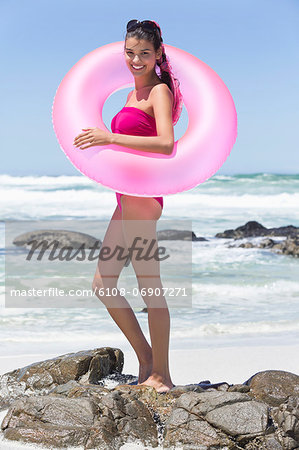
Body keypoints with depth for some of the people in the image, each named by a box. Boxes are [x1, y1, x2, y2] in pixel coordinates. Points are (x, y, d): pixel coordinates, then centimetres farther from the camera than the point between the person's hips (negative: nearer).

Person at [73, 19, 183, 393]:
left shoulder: (159, 90, -6)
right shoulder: (133, 93, 20)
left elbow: (166, 144, -22)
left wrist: (111, 138, -22)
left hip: (142, 194, -9)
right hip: (126, 196, 10)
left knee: (149, 287, -4)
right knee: (102, 285, 11)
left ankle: (161, 376, 5)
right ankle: (145, 358, 21)